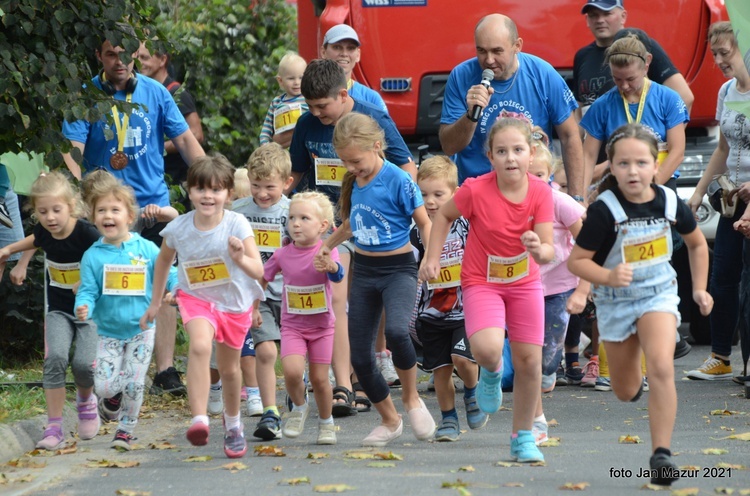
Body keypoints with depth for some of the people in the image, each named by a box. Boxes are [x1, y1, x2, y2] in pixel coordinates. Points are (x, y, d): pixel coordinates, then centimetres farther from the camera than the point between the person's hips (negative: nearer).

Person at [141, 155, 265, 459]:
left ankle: (232, 423, 44)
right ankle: (199, 419, -38)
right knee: (199, 346, -31)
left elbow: (258, 271, -26)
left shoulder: (236, 225, -22)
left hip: (235, 302, 0)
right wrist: (155, 303, 11)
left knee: (229, 368, 16)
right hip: (196, 298, 0)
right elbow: (164, 260, 6)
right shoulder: (178, 229, -16)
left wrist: (240, 259, -47)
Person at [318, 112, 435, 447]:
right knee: (360, 357, 3)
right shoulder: (355, 182, 6)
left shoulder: (398, 181, -13)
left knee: (396, 331, -33)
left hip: (398, 268, -6)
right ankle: (390, 422, 22)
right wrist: (327, 245, 33)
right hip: (363, 270, 6)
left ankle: (412, 399, -8)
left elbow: (425, 223, -10)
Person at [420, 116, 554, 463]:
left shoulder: (541, 193, -16)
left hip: (525, 281, 3)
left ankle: (523, 437, 22)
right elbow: (444, 215, -2)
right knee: (487, 348, -29)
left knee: (529, 361, 3)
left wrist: (539, 249, -39)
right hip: (482, 281, -3)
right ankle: (492, 372, 11)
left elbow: (548, 252, -17)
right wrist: (432, 257, -6)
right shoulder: (476, 190, -22)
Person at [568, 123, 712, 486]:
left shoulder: (670, 203, -10)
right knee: (626, 392, 14)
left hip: (659, 295, 0)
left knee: (661, 368, -24)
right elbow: (576, 261, -16)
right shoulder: (604, 211, -20)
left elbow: (697, 243, 10)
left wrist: (699, 288, 6)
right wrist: (607, 276, -33)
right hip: (615, 302, 0)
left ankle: (661, 454, -20)